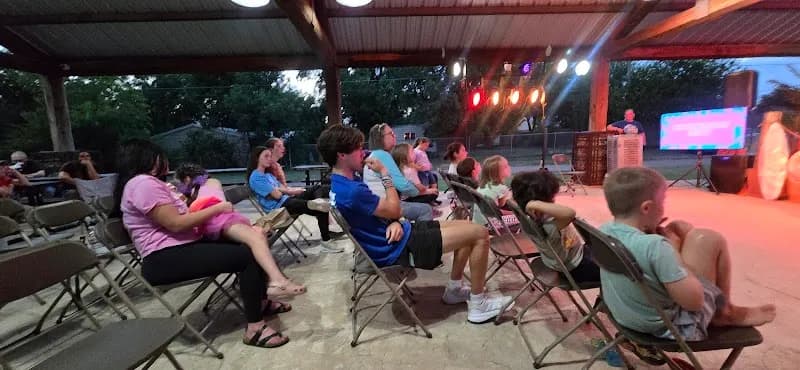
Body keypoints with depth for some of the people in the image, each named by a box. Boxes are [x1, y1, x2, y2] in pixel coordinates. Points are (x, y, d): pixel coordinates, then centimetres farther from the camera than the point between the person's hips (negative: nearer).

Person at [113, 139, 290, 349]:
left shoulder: (143, 183, 20)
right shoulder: (144, 183, -14)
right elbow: (176, 223, -21)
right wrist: (217, 208, -14)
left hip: (177, 249, 10)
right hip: (166, 259, -10)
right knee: (249, 255, -22)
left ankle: (261, 302, 17)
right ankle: (254, 328, -17)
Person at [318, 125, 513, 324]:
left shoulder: (343, 184, 7)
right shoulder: (351, 191, -27)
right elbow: (394, 210, -16)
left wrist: (395, 222, -10)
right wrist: (384, 173, -8)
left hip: (392, 236, 10)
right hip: (398, 247, -10)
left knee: (467, 229, 16)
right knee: (480, 234, -9)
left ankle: (454, 289, 26)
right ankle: (478, 305, 6)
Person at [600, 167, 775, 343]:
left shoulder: (603, 231, -10)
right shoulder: (654, 246, -32)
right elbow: (695, 301, -22)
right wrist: (674, 253, -14)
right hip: (673, 326, -7)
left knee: (679, 228, 11)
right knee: (709, 239, -5)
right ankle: (725, 312, 20)